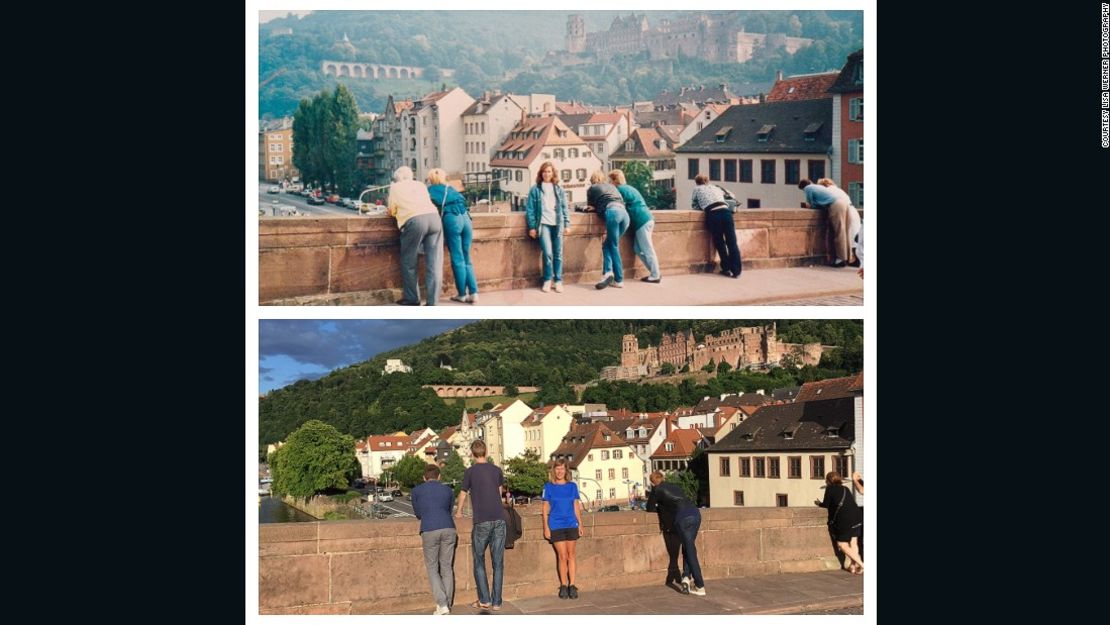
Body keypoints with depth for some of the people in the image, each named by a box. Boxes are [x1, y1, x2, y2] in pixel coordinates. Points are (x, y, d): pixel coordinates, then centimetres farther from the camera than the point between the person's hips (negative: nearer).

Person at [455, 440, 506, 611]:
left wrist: (458, 512, 34)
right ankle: (496, 601, 5)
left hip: (482, 521, -3)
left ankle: (484, 600, 3)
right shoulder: (496, 470, 10)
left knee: (479, 562, 8)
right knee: (498, 562, 5)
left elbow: (463, 494, 14)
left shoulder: (470, 472, 0)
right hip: (499, 519, 3)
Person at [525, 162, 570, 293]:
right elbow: (530, 209, 3)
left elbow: (564, 207, 13)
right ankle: (547, 280, 1)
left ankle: (558, 281, 9)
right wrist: (532, 227, -3)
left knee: (558, 254, 1)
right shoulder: (535, 189, 4)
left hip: (557, 224, 2)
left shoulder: (558, 188, 12)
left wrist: (567, 224, 5)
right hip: (543, 224, -2)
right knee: (547, 253, -13)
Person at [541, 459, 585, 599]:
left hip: (571, 525, 2)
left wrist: (580, 524, 6)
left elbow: (576, 507, 11)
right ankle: (563, 586, 5)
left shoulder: (572, 486, 8)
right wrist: (546, 527, -2)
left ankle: (572, 585, 3)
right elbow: (545, 508, 3)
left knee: (571, 555, 0)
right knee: (562, 556, -3)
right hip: (556, 526, -2)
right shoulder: (549, 487, 2)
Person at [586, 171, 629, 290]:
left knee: (614, 247, 0)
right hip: (624, 212, 5)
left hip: (612, 212, -5)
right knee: (607, 244, 12)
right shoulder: (612, 186, 34)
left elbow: (590, 207, 27)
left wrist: (596, 208, 45)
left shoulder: (591, 189, 20)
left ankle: (619, 280, -6)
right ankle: (608, 272, -2)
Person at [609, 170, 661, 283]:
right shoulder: (628, 188, 22)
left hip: (642, 221, -9)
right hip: (647, 219, 9)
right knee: (638, 248, 11)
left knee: (647, 249, -6)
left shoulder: (620, 189, -6)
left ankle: (655, 276, -4)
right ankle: (654, 273, 11)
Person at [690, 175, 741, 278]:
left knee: (719, 244, 11)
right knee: (732, 242, 1)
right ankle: (736, 271, 0)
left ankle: (726, 269, 15)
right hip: (726, 211, 2)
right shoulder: (716, 188, 29)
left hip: (713, 215, -2)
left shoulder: (697, 189, 21)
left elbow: (694, 206, 25)